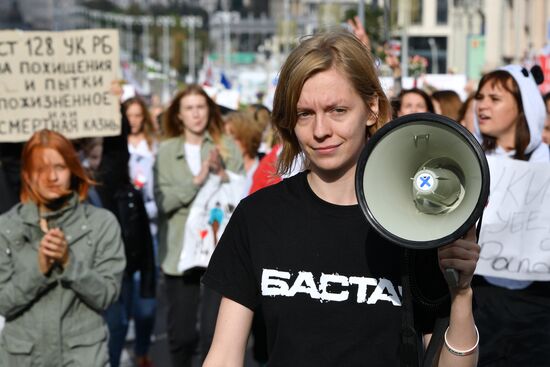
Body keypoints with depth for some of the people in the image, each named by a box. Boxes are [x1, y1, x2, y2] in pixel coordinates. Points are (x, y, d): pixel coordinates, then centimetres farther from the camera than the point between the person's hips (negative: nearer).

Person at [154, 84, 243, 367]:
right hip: (180, 251, 1)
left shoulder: (227, 147, 4)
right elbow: (163, 201, -6)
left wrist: (222, 175, -18)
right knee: (180, 333, 8)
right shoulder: (166, 151, 4)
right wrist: (196, 180, -17)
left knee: (214, 333, -6)